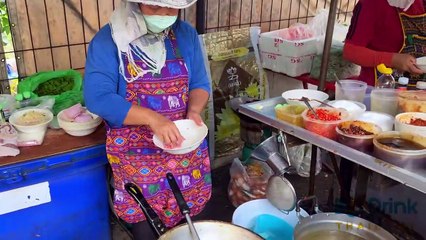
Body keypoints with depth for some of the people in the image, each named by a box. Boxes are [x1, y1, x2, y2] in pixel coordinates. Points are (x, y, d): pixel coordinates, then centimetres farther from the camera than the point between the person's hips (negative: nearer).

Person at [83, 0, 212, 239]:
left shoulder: (186, 34, 0)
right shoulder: (108, 40, -12)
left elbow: (200, 83, 5)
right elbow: (97, 97, -20)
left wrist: (194, 110, -17)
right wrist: (153, 118, -30)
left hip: (185, 148, 4)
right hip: (136, 153, -3)